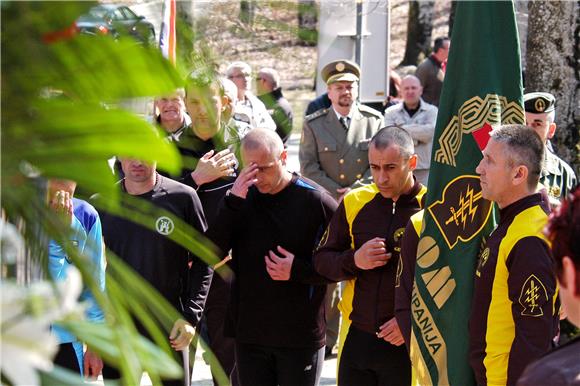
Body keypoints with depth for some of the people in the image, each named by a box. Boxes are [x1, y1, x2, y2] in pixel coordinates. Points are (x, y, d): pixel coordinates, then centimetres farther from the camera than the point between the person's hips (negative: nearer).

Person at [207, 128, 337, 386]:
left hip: (301, 337, -3)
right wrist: (232, 203, -16)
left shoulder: (315, 201, -7)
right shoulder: (242, 197, 3)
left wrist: (299, 270, -16)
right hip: (249, 334, 3)